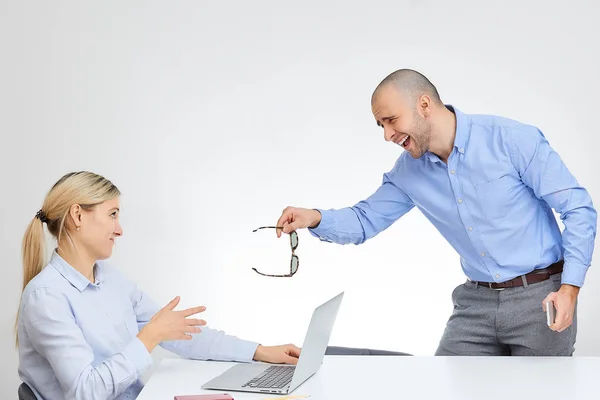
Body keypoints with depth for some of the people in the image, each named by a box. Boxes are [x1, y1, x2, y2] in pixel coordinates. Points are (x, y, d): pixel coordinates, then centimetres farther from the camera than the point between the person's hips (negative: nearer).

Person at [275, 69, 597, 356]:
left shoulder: (513, 139, -15)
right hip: (476, 301, 4)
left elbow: (578, 209, -11)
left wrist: (569, 288, -20)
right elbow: (365, 220, 8)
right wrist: (314, 218, -14)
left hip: (539, 297, -4)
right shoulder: (409, 171, 1)